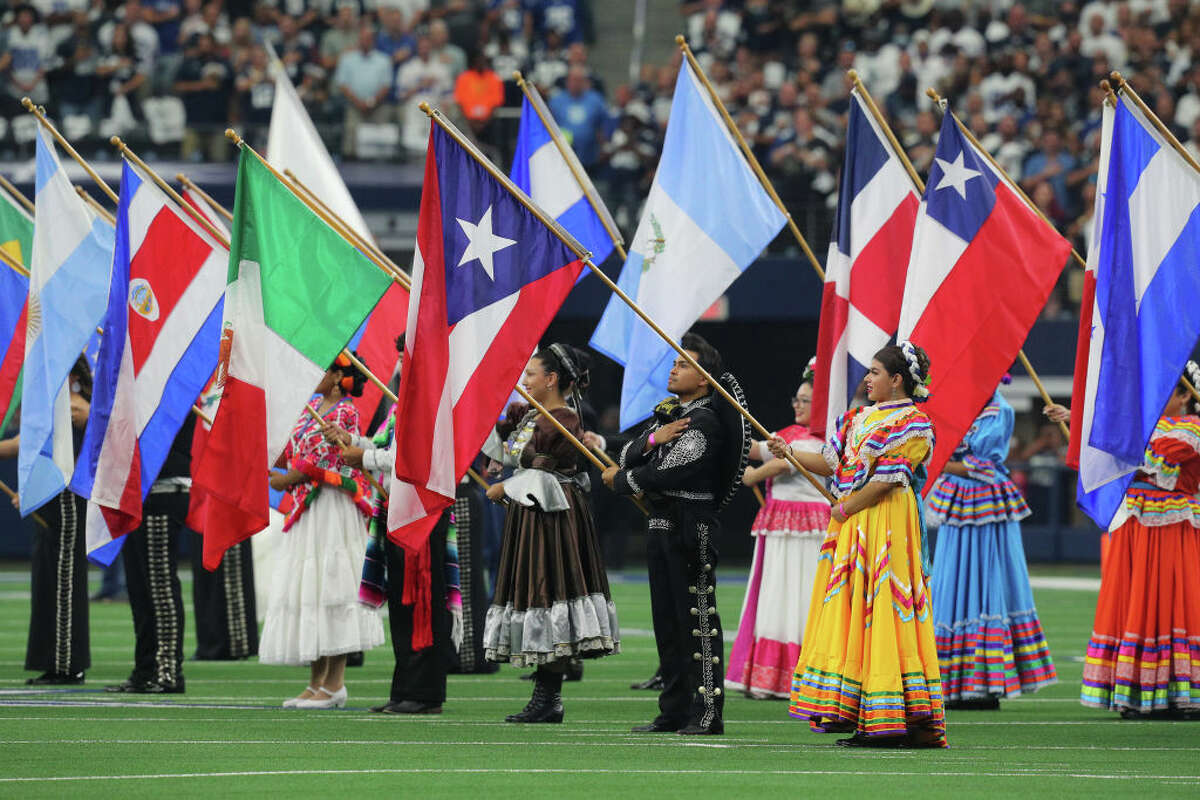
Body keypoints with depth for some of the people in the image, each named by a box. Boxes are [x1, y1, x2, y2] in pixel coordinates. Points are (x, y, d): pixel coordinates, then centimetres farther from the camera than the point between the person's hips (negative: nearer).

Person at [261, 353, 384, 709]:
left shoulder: (344, 413, -11)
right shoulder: (313, 407, 16)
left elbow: (319, 463, -15)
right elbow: (291, 449, 20)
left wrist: (283, 481, -5)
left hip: (332, 508, -9)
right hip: (307, 508, 9)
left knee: (328, 585, -10)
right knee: (305, 587, 7)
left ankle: (334, 684, -8)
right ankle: (317, 683, 11)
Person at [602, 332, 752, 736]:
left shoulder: (704, 422, -13)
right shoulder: (667, 413, 16)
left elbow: (667, 473, -19)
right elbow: (628, 456, 9)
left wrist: (620, 480, -4)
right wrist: (653, 438, -12)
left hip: (691, 524, -9)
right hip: (661, 523, 9)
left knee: (697, 619, -8)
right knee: (667, 622, 11)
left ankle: (708, 713, -8)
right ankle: (674, 711, 16)